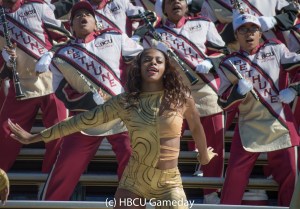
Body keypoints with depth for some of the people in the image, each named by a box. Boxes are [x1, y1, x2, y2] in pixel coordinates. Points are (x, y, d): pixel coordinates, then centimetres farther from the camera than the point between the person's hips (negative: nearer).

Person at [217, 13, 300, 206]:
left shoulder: (276, 50, 3)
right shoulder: (230, 64, 3)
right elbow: (224, 103, 2)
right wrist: (238, 91, -17)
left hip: (280, 125, 0)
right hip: (249, 127, 0)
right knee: (236, 174, -6)